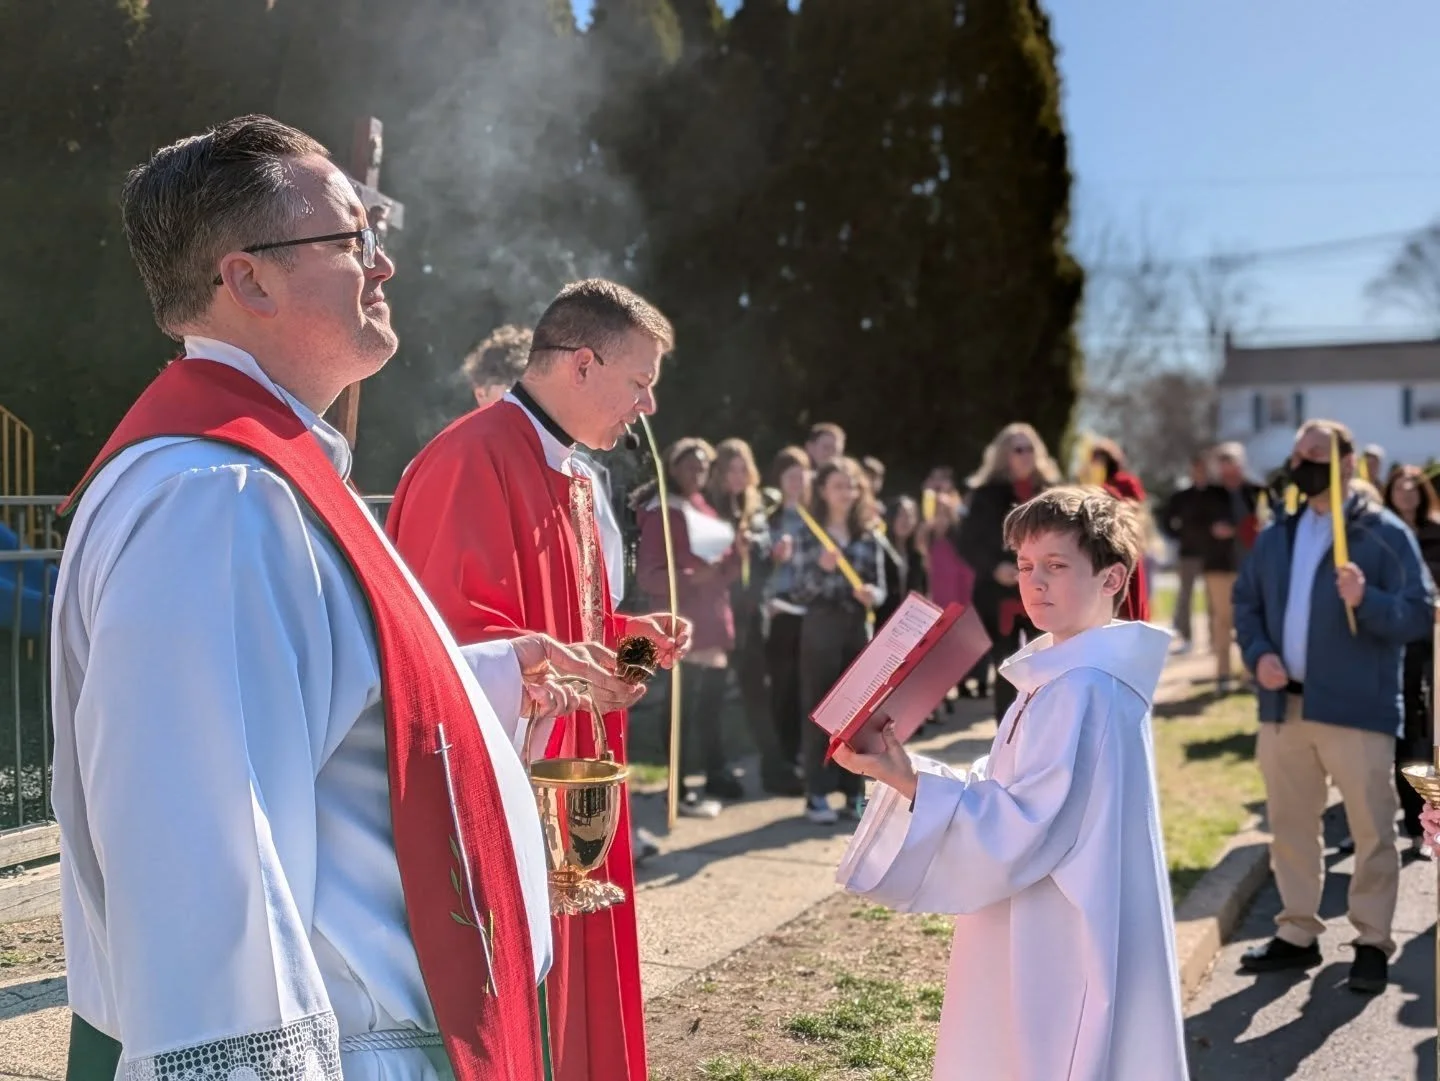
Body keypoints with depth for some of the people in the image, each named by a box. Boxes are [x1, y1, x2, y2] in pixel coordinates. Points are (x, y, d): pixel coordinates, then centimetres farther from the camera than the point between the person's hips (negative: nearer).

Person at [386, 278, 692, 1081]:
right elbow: (448, 634, -24)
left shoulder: (572, 479, 13)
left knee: (561, 982, 19)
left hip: (560, 783, 10)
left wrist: (622, 631, 5)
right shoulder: (474, 461, -19)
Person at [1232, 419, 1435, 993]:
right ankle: (1297, 933, 25)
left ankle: (1373, 943, 16)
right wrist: (1257, 654, -1)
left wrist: (1367, 600, -27)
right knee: (1289, 826, 12)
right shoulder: (1277, 536, 12)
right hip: (1285, 705, 5)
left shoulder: (1385, 533, -4)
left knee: (1371, 831, 3)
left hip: (1357, 709, -5)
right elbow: (1246, 600, 17)